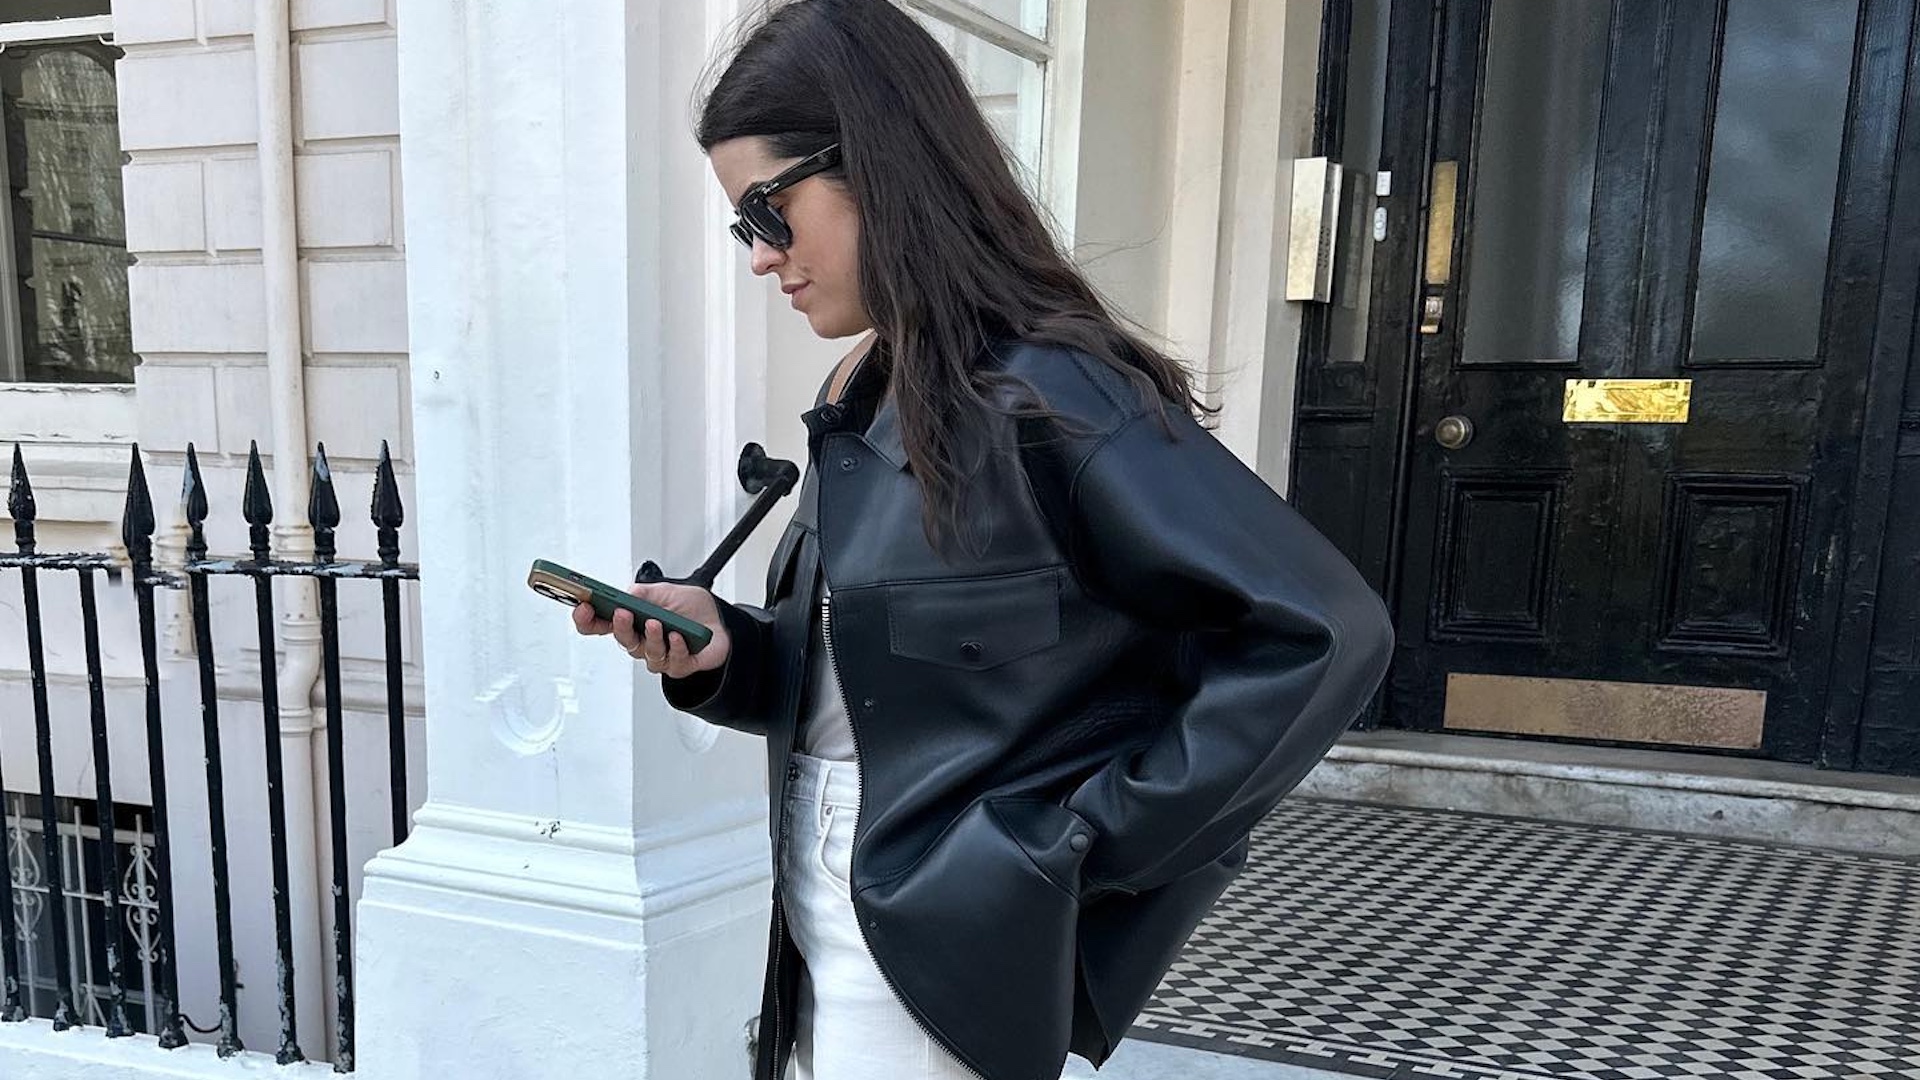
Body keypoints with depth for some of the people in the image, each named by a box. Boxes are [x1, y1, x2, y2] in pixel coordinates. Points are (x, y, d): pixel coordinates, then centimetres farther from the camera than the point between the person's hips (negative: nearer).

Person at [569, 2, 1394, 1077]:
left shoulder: (1049, 395, -20)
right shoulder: (860, 402, 5)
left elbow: (1326, 633, -23)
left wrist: (1085, 843, -19)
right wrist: (722, 647, -6)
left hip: (932, 959, -8)